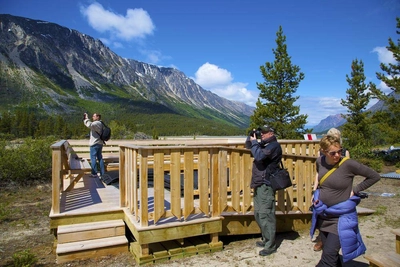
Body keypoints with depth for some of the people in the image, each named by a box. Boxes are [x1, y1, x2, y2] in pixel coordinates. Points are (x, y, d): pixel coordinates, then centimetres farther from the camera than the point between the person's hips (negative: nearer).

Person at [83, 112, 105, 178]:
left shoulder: (97, 123, -14)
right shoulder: (100, 123, 17)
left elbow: (89, 125, -32)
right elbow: (90, 125, 23)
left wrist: (86, 118, -18)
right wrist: (85, 119, 17)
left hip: (94, 144, -9)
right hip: (100, 143, 9)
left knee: (93, 158, -2)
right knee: (100, 158, 11)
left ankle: (94, 173, 3)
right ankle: (102, 173, 14)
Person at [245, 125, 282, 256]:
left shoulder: (274, 145, -10)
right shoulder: (263, 144, 16)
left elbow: (259, 156, -25)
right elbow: (248, 145, 25)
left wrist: (254, 142, -13)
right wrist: (251, 136, 7)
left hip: (266, 185, -9)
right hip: (259, 184, 9)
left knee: (265, 215, -6)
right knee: (258, 214, 15)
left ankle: (270, 245, 4)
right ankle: (265, 240, 28)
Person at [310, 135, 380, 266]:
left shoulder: (348, 164, -19)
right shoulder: (320, 161, -4)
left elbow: (375, 176, -8)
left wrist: (355, 190, -10)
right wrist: (317, 195, 6)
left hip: (341, 217, -5)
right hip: (323, 215, 5)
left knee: (328, 256, -7)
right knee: (331, 254, 18)